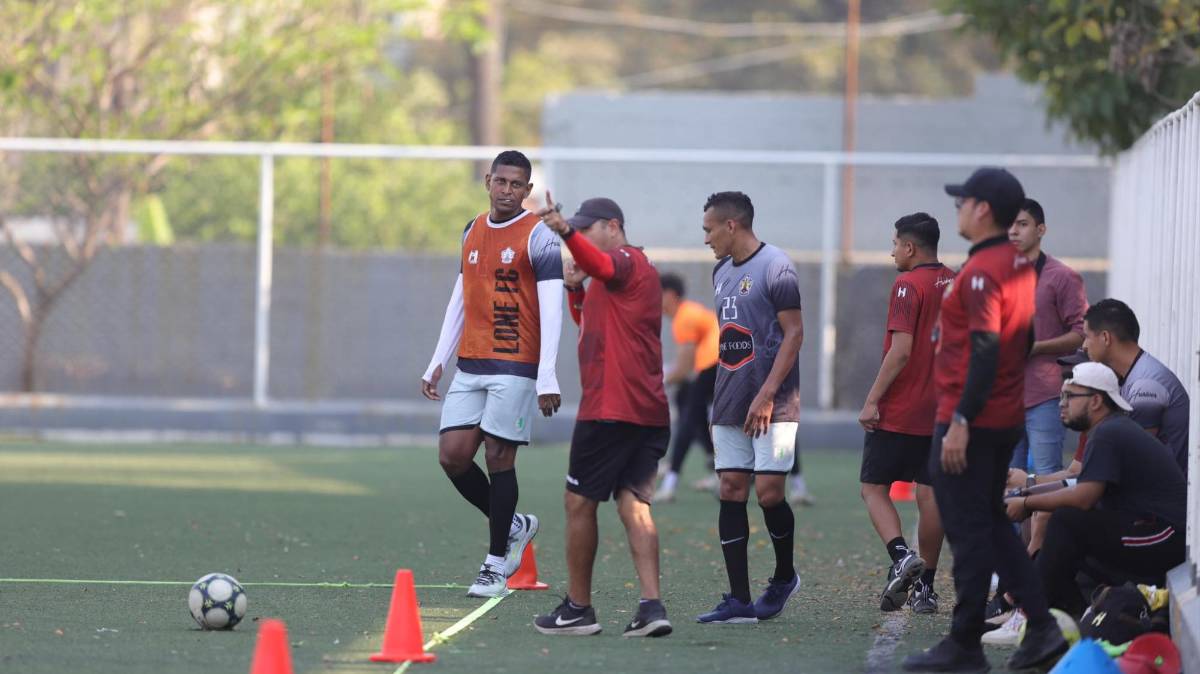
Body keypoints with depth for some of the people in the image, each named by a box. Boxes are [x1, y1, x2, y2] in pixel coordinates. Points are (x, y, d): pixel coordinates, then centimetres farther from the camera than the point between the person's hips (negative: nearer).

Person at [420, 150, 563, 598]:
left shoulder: (538, 237, -6)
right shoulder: (473, 232, 15)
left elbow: (551, 309, -12)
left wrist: (547, 377, -20)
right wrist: (438, 363, 16)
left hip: (515, 367, -6)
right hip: (470, 366, 6)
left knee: (499, 458, -4)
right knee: (452, 456, -1)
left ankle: (497, 564, 6)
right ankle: (513, 526, 21)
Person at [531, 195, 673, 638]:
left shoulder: (627, 261, -8)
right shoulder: (626, 270, 23)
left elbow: (601, 265, -34)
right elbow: (586, 321, 31)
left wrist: (566, 232, -51)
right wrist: (575, 288, 13)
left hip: (611, 409, -9)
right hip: (648, 413, 9)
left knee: (579, 503, 1)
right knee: (633, 502, 2)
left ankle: (578, 609, 8)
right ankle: (651, 606, -11)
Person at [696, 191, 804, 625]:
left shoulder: (775, 267, -10)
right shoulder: (722, 272, 15)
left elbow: (794, 334, -13)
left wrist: (766, 395, -19)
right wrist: (719, 398, 18)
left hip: (772, 407, -8)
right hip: (730, 406, 8)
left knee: (768, 492, -9)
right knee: (731, 491, 1)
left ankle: (784, 577, 16)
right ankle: (739, 601, 2)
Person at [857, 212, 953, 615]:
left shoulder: (908, 287, -12)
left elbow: (901, 351, -19)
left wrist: (872, 400, -15)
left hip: (897, 414, -7)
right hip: (941, 412, 7)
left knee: (874, 488, 3)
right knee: (930, 495, 7)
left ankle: (901, 555, -18)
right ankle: (925, 587, 9)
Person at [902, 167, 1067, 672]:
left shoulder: (981, 273, -18)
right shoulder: (1021, 266, 11)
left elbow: (986, 351, -24)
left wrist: (961, 422, -25)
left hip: (970, 425, -10)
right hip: (1007, 420, 10)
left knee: (968, 531, -3)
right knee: (991, 524, 17)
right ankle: (1041, 626, 12)